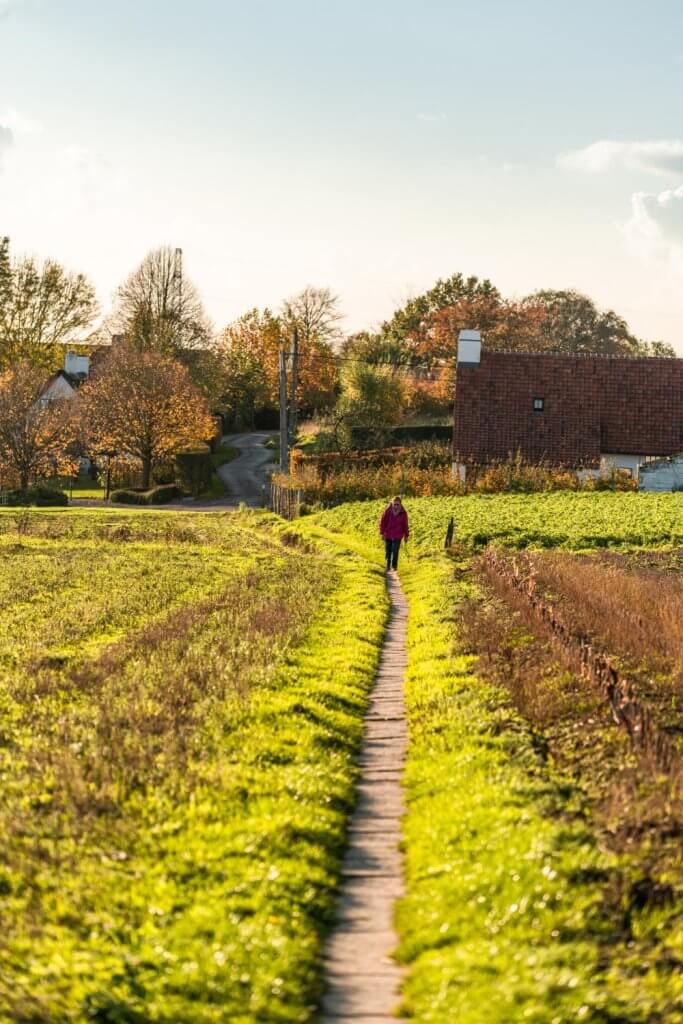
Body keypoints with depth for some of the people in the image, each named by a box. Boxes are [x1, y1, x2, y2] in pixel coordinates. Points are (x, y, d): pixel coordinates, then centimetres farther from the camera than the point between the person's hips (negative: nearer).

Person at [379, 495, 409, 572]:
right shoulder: (387, 511, -10)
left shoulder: (403, 513, -7)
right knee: (388, 551, 9)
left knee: (395, 551, -7)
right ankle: (388, 566, 23)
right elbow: (382, 522, -2)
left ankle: (394, 566, 5)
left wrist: (406, 535, 6)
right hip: (387, 535, 1)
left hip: (397, 536, -1)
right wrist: (382, 533, -2)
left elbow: (405, 524, 2)